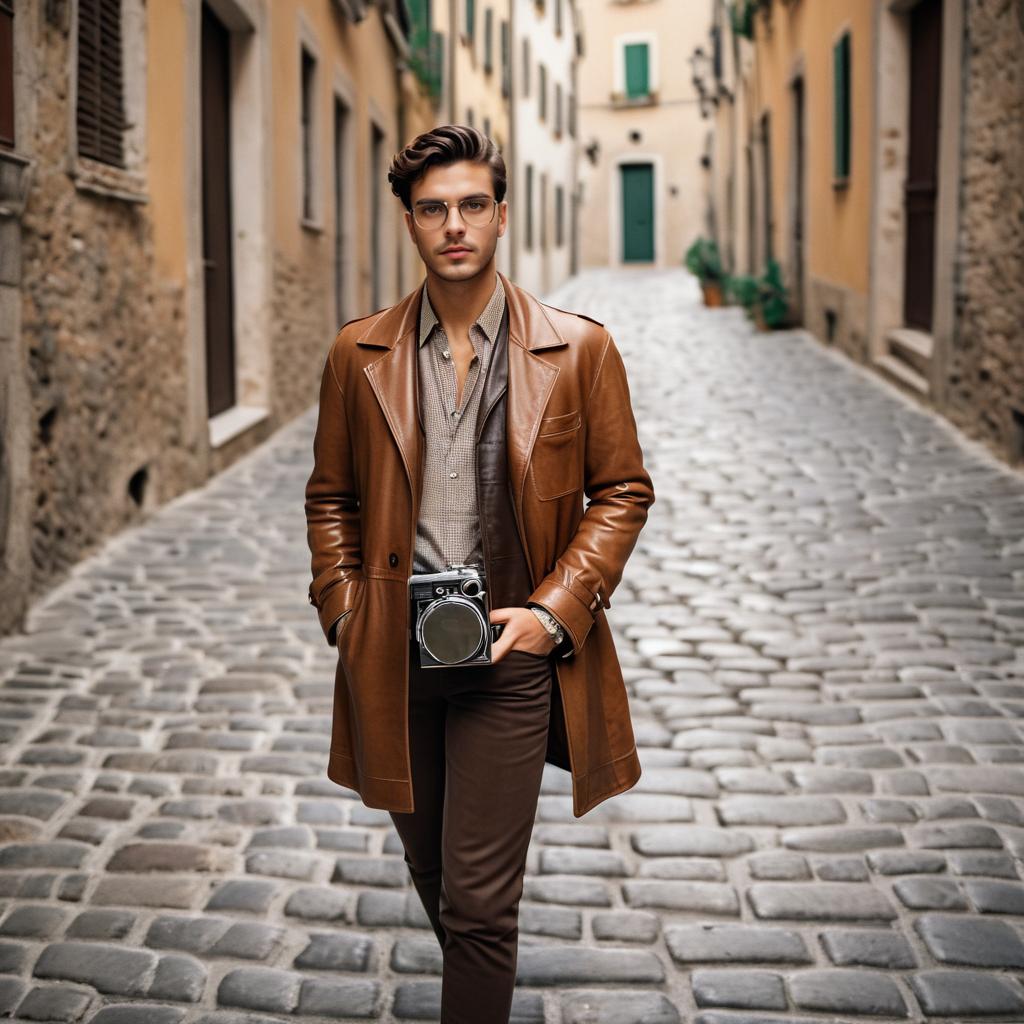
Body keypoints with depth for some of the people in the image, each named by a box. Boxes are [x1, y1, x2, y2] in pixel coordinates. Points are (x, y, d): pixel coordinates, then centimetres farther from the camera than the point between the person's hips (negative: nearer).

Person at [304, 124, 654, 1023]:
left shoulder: (579, 349, -3)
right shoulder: (358, 355, 4)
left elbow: (623, 492, 1)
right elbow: (331, 497, 13)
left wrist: (552, 612, -9)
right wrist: (344, 608, 0)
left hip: (510, 651, -3)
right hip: (392, 655, 4)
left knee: (479, 897, -4)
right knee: (432, 870, 19)